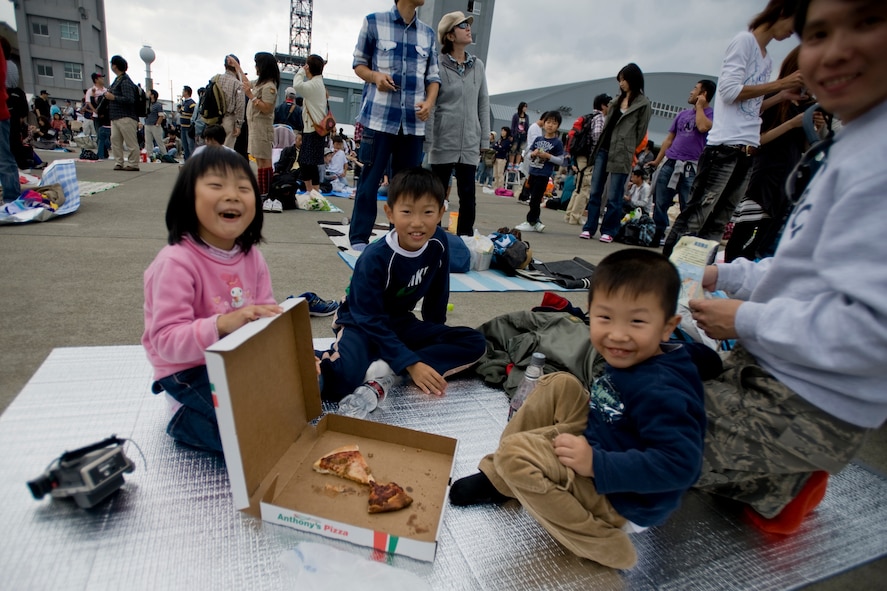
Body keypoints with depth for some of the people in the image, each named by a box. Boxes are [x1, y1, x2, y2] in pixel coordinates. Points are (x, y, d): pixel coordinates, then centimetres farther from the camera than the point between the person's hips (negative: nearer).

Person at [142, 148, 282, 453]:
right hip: (191, 370, -7)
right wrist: (223, 324, -41)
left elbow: (266, 314, -2)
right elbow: (166, 340, -25)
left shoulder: (251, 256, -2)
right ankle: (187, 423, 5)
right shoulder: (176, 262, -23)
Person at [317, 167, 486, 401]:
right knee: (341, 380, -41)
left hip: (399, 322, 8)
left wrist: (435, 334, 13)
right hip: (361, 325, -7)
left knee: (475, 342, -14)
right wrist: (410, 364, -28)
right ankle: (320, 362, -7)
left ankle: (381, 369, -23)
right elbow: (370, 320, -23)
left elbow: (437, 294, 4)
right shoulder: (374, 259, -26)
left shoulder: (438, 242, -12)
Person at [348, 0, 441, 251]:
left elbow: (433, 76, 14)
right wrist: (375, 76, -12)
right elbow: (359, 63, 10)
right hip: (379, 117, -3)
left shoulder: (427, 33, 15)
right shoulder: (374, 22, 5)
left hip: (414, 122, 4)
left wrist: (429, 102, -6)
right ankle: (359, 238, 7)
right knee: (370, 179, -2)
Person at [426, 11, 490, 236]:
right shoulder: (437, 64, -1)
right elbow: (429, 103, -3)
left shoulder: (477, 65, 11)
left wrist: (484, 139, 7)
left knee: (468, 196, 2)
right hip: (443, 141, -3)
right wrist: (427, 138, -10)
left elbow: (483, 104, 12)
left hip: (469, 143, 3)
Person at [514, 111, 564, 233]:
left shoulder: (557, 143, -3)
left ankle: (531, 222, 6)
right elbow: (529, 156, 13)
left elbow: (560, 160, -4)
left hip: (544, 175, -5)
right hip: (533, 172, 5)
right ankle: (536, 222, 20)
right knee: (533, 199, 11)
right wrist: (533, 154, -9)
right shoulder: (538, 139, 10)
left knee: (535, 199, -4)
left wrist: (548, 156, -15)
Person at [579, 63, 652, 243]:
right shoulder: (617, 100, 15)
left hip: (620, 154, -6)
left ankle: (608, 231, 6)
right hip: (603, 149, 6)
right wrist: (598, 145, 10)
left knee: (613, 196, -3)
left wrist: (627, 148, 3)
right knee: (595, 191, 3)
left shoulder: (643, 104, -1)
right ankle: (589, 228, 8)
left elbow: (641, 132, 1)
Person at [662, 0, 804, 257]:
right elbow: (730, 91, -10)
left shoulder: (767, 60, 23)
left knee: (717, 224, 6)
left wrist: (783, 96, 14)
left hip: (747, 152, 9)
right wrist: (779, 84, -5)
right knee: (694, 218, -11)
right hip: (725, 147, -9)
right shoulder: (745, 41, 0)